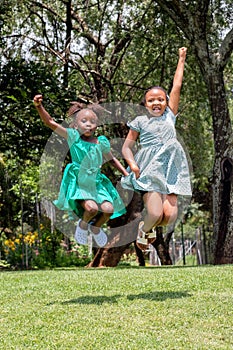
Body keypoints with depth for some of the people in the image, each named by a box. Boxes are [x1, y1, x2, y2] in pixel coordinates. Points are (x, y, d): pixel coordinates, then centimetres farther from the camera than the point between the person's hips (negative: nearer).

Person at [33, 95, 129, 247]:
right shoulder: (73, 136, -9)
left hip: (96, 182, 4)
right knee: (92, 207, -29)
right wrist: (39, 106, -32)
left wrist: (126, 174, 11)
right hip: (78, 182, -4)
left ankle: (95, 227, 17)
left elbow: (112, 159, 18)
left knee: (109, 209, -18)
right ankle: (83, 224, 7)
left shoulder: (101, 142, 0)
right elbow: (50, 122, -18)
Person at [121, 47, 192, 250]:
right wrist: (132, 164, -12)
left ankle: (150, 226, 23)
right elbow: (127, 147, 7)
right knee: (155, 213, -19)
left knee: (170, 216, -10)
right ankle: (144, 230, 14)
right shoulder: (140, 122, 8)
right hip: (149, 169, -3)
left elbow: (176, 87, 15)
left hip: (171, 168, 3)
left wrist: (181, 60, 18)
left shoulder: (169, 115, 15)